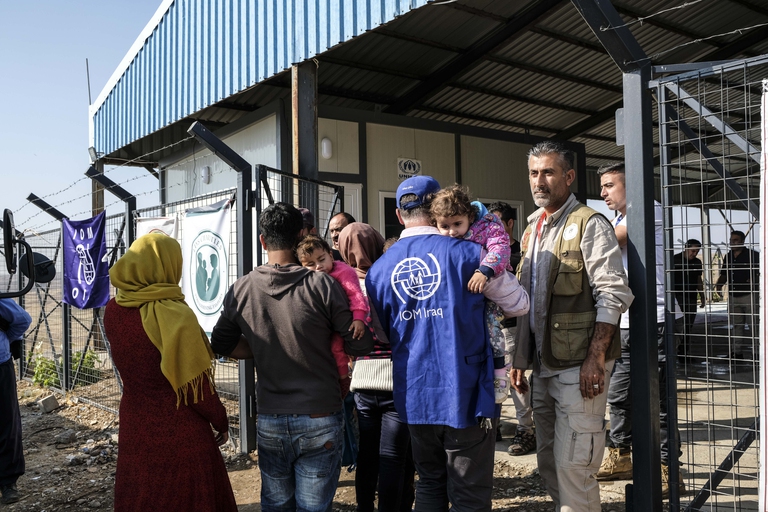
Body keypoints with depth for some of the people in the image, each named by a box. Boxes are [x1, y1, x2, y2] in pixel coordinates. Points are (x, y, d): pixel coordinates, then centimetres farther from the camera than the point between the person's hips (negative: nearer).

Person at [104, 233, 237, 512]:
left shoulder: (113, 310, -5)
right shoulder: (175, 315, -22)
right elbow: (195, 385, -17)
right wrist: (221, 421, -2)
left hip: (134, 428, 6)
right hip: (180, 434, -6)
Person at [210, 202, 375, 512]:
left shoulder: (240, 290, -4)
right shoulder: (322, 285, -14)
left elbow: (221, 344, 11)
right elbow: (361, 345, -9)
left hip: (270, 422, 3)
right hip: (320, 418, -3)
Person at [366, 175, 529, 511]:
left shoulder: (378, 269, 2)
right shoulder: (465, 254, -9)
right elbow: (519, 305, 4)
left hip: (414, 396, 4)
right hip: (465, 394, -4)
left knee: (430, 485, 22)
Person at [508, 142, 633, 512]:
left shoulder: (589, 225, -7)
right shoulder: (532, 232, 16)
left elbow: (613, 294, -15)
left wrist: (595, 359, -21)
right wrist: (519, 360, 17)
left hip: (579, 366, -8)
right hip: (544, 366, 8)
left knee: (572, 465, -6)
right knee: (548, 463, 14)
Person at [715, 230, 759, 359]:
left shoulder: (752, 255, -4)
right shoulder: (728, 257, 13)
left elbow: (761, 272, -3)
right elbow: (724, 275, 19)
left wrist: (754, 280, -22)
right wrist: (719, 284, 0)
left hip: (749, 295, -6)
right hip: (733, 296, 6)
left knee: (753, 324, -4)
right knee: (737, 325, 10)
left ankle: (757, 352, 1)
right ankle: (737, 351, 16)